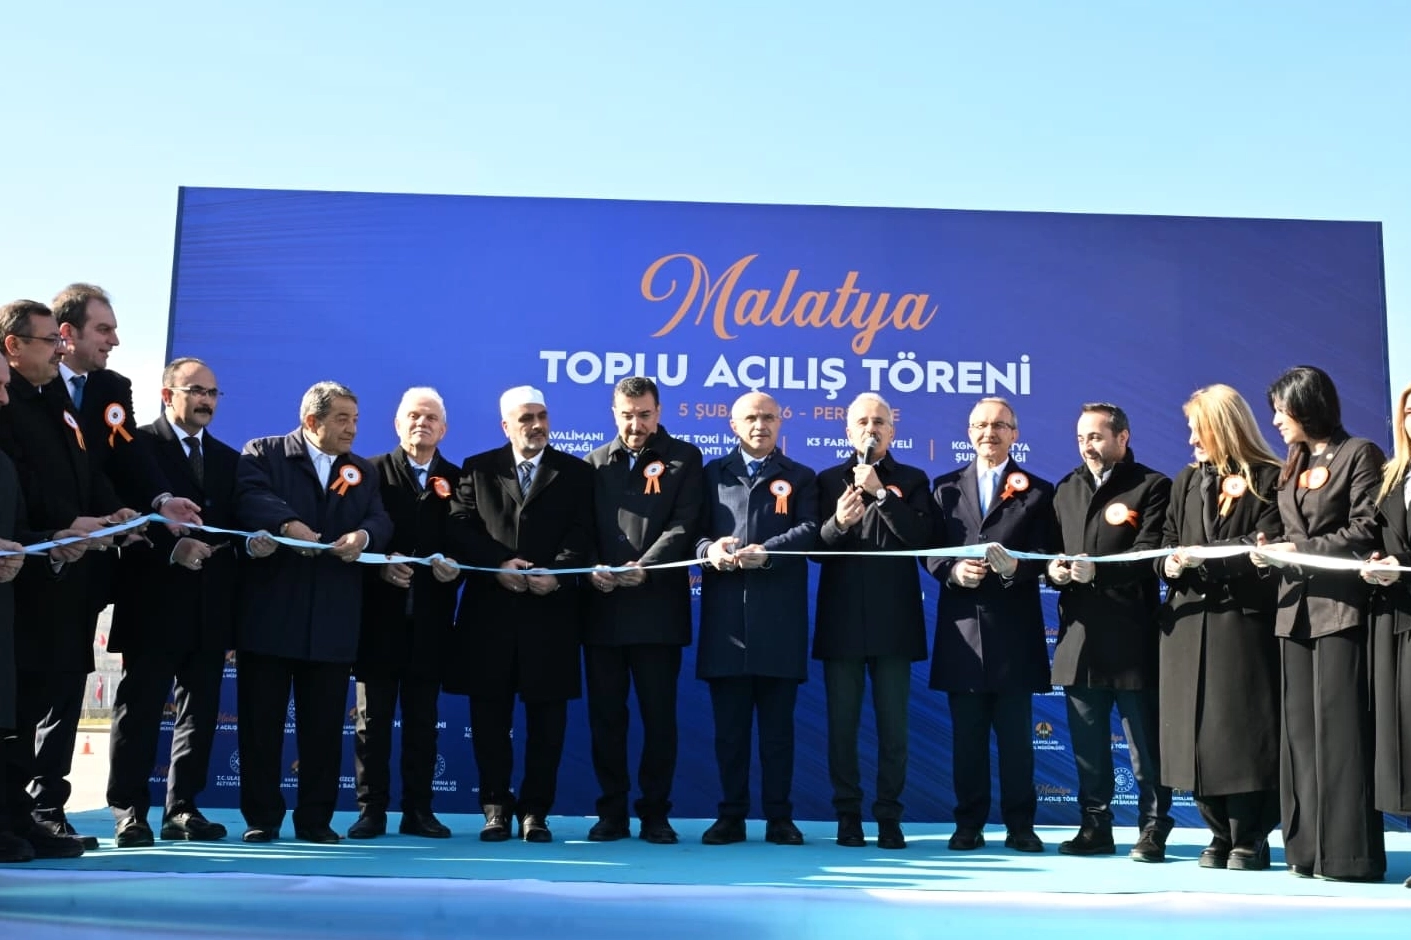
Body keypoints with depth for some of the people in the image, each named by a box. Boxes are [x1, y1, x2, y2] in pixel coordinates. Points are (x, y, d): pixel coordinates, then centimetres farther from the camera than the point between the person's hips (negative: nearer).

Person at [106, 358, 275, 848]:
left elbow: (235, 521, 12)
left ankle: (182, 808, 16)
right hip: (155, 602, -5)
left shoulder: (229, 459, 18)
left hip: (210, 605, 6)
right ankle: (129, 812, 7)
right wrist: (172, 547, -23)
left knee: (200, 711, 8)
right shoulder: (137, 445, 0)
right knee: (140, 709, 0)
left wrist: (253, 541, -9)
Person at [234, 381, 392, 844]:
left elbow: (380, 520, 2)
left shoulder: (364, 471, 16)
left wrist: (363, 535, -20)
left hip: (333, 621, 3)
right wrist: (289, 524, -32)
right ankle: (262, 818, 14)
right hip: (269, 614, -3)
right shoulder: (262, 453, 4)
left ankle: (316, 819, 15)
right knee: (261, 719, 3)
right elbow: (250, 498, -15)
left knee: (324, 724, 6)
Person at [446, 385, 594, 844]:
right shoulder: (478, 469, 11)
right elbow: (460, 526, 0)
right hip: (490, 610, 1)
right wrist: (499, 563, -14)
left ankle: (535, 810, 12)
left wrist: (556, 573, -17)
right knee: (489, 714, 4)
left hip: (551, 611, 0)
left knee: (546, 716, 3)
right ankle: (496, 807, 15)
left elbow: (582, 534, -1)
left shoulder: (575, 473, 9)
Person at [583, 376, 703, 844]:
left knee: (659, 714, 2)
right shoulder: (594, 463, 15)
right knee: (605, 714, 6)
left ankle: (655, 813, 11)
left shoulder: (682, 458, 6)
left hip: (658, 606, -3)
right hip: (603, 607, 3)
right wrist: (591, 568, -11)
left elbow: (683, 525, -5)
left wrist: (645, 568, -18)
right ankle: (612, 812, 15)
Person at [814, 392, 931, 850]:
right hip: (842, 620, 1)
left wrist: (879, 492, -14)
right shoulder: (829, 480, 9)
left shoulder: (912, 480, 7)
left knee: (893, 726, 2)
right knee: (842, 724, 5)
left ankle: (889, 817, 11)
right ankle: (848, 815, 14)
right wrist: (838, 524, -19)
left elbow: (921, 538, -9)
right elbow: (816, 548, 1)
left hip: (894, 621, -1)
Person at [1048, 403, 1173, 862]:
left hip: (1131, 636, -5)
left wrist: (1099, 569, -23)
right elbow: (1051, 550, 18)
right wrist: (1054, 570, -4)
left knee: (1145, 742, 0)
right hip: (1079, 633, 6)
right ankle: (1095, 827, 19)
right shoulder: (1066, 490, 18)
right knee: (1087, 743, 10)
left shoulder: (1151, 486, -1)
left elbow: (1150, 556, -12)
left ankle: (1152, 829, 9)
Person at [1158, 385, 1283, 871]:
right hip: (1188, 621, 6)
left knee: (1242, 730, -3)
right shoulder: (1185, 481, 18)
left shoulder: (1267, 479, -2)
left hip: (1243, 621, -6)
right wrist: (1169, 563, -7)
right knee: (1195, 731, 6)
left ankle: (1249, 840, 10)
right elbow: (1167, 543, 15)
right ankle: (1221, 835, 18)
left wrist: (1204, 556, -17)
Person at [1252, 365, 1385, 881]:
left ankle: (1348, 853, -3)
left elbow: (1366, 531, -10)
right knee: (1301, 729, 7)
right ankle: (1309, 849, 12)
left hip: (1339, 605, -7)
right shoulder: (1293, 465, 19)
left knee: (1339, 727, -8)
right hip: (1296, 606, 7)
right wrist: (1272, 550, 2)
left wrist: (1298, 550, -13)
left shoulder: (1359, 453, -2)